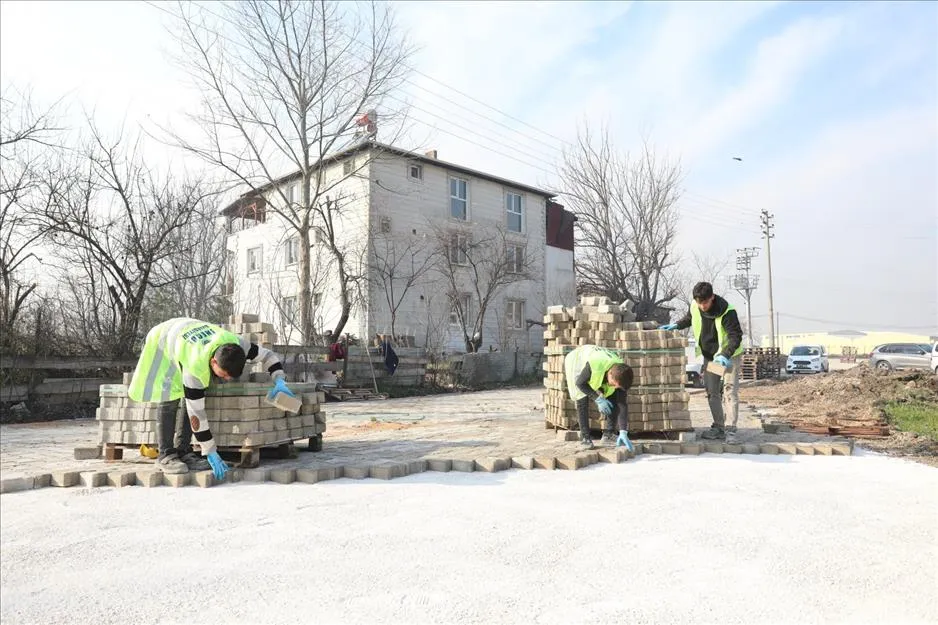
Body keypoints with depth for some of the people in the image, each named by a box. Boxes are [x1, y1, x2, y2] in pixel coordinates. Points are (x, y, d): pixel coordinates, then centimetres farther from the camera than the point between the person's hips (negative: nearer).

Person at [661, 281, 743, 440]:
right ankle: (719, 427, 15)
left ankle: (732, 430, -3)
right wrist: (676, 325, -5)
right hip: (709, 356, 6)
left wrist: (725, 355, -41)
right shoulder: (694, 307, -11)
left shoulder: (727, 311, -28)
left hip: (729, 355, -6)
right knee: (712, 392, 7)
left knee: (730, 392, -8)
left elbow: (736, 336, -28)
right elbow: (689, 319, 13)